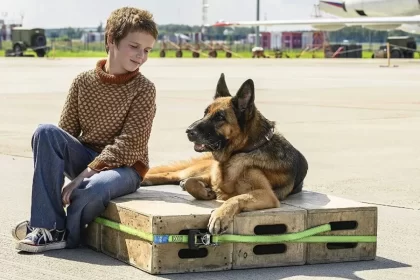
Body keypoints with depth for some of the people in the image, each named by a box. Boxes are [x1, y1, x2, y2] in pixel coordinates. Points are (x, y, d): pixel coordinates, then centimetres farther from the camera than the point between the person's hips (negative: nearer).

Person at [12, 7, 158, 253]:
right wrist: (51, 171, -15)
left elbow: (128, 145, -18)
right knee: (45, 132, -24)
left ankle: (65, 234, -6)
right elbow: (66, 132, 3)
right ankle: (49, 226, -24)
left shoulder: (144, 89, -10)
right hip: (86, 158, 4)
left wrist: (82, 177, -24)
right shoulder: (84, 81, 1)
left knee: (91, 191, -38)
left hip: (124, 167, -4)